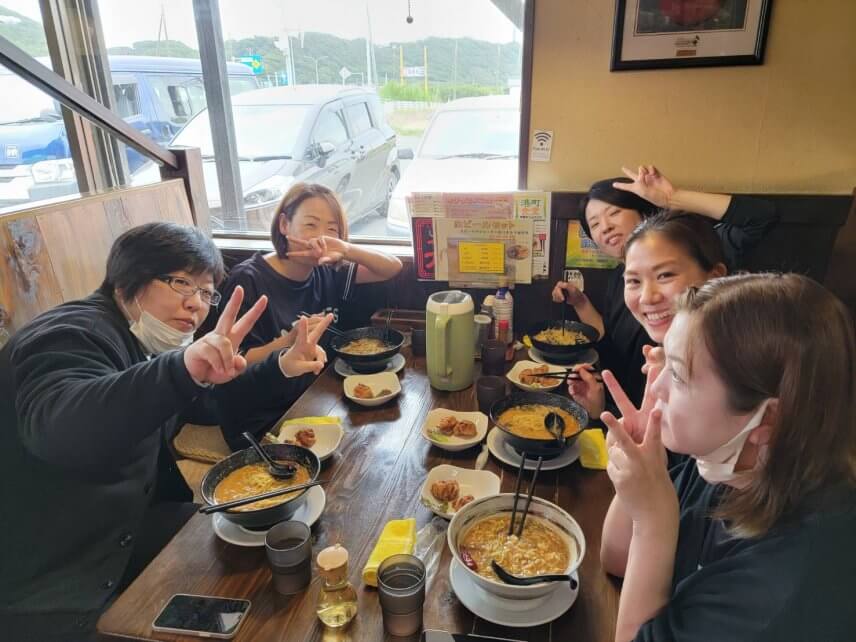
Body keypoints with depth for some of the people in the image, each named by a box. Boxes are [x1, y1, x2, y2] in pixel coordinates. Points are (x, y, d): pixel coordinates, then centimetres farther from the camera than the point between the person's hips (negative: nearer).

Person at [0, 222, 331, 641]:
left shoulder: (151, 341, 4)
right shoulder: (74, 336, -23)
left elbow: (220, 395, 13)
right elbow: (56, 427, -44)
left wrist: (282, 367, -4)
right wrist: (184, 370, -58)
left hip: (123, 527, 8)